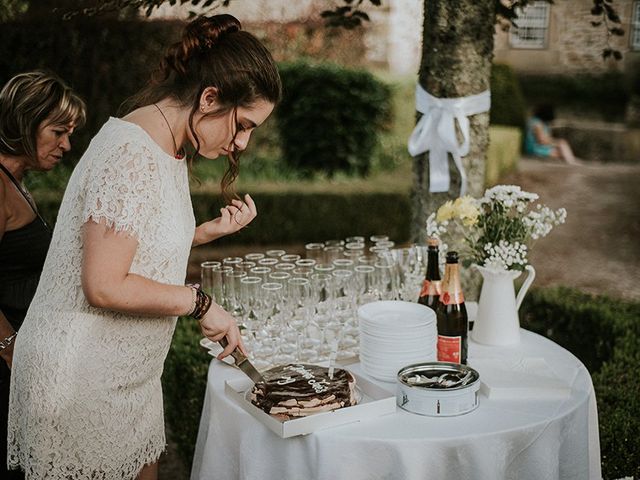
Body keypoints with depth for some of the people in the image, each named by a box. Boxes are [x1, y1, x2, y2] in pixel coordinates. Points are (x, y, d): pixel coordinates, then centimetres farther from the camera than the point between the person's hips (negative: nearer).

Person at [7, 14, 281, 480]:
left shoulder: (171, 150, 7)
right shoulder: (131, 156, -24)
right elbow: (104, 287, -26)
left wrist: (208, 231, 0)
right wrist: (201, 303, -17)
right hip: (80, 380, -9)